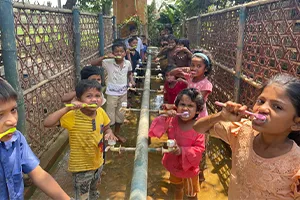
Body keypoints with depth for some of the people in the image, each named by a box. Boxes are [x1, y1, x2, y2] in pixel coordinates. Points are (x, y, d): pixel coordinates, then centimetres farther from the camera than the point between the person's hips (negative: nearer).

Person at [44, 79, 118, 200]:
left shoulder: (100, 112, -11)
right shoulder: (73, 116, -25)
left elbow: (106, 128, 7)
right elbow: (47, 123, -35)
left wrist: (110, 134, -16)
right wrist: (67, 109, -40)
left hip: (98, 163, 5)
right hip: (81, 168, -5)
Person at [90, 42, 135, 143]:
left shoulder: (128, 63, -5)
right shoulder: (108, 62, -16)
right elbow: (93, 63, -21)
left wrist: (132, 81, -5)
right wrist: (105, 57, -31)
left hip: (123, 93, 4)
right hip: (112, 93, -4)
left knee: (120, 114, 18)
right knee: (110, 115, 6)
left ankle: (117, 133, 39)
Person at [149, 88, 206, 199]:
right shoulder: (172, 120, -15)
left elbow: (199, 149, -21)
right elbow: (154, 130, -17)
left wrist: (182, 151, -33)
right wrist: (164, 117, -31)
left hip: (189, 168, -3)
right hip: (174, 164, 4)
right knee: (177, 189, 32)